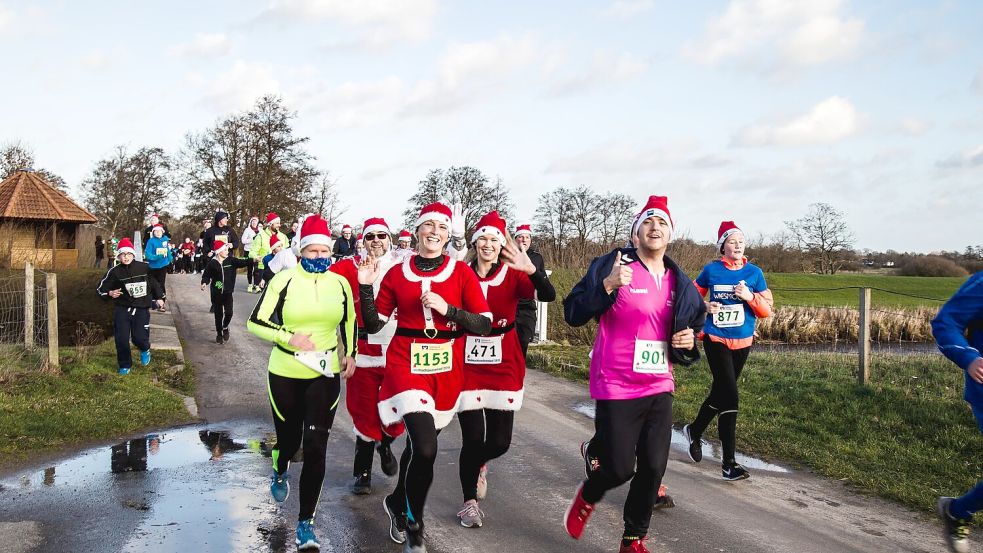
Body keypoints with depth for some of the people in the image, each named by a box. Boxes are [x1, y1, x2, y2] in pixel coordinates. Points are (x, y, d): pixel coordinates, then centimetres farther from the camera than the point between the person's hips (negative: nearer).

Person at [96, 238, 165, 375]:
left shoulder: (144, 268, -3)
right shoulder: (114, 272, -3)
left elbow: (154, 282, 13)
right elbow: (100, 289, 2)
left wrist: (159, 298, 14)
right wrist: (110, 293, -17)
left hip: (141, 309, -1)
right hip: (122, 309, 1)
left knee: (139, 338, -8)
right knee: (121, 339, -2)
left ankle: (145, 350, 29)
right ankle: (125, 365, 19)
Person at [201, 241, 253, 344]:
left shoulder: (231, 260, -2)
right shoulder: (212, 263, -5)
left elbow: (242, 262, -14)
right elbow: (206, 275, 2)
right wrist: (204, 283, -16)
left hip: (228, 292, 1)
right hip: (216, 293, -1)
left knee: (228, 312, -10)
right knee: (218, 314, 7)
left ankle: (225, 327, 20)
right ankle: (219, 334, 25)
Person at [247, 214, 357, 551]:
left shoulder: (340, 283, 1)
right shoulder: (284, 280, -9)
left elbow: (348, 321, 18)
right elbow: (256, 322, -8)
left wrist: (350, 354, 10)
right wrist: (289, 338, -21)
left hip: (325, 375, 1)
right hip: (285, 374, -1)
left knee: (316, 448, -5)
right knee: (289, 438, 13)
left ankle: (306, 523, 5)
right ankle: (279, 472, 52)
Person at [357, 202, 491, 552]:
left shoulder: (461, 273, 0)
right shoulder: (397, 274, 2)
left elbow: (484, 325, -5)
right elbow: (374, 325, 3)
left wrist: (447, 309, -17)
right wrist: (366, 288, -10)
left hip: (446, 370, 2)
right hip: (406, 364, -2)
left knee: (419, 445, 15)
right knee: (425, 448, -18)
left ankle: (398, 503, 46)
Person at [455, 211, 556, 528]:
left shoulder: (513, 276, -4)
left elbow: (548, 296, -21)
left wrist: (531, 269, -39)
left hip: (504, 365, 1)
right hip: (467, 365, -1)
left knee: (499, 442, 2)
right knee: (473, 438, -3)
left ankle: (478, 464, 39)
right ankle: (469, 501, 22)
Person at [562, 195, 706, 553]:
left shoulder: (680, 283, 9)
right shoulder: (612, 266, -9)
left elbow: (692, 325, 23)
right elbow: (573, 315, -14)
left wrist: (688, 341, -1)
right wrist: (607, 286, -28)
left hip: (659, 388, 5)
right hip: (616, 388, -5)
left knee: (653, 468, 4)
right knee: (620, 469, -3)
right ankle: (588, 497, 32)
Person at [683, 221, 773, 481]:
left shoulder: (754, 273, 1)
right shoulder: (711, 270, -3)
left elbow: (767, 310, 1)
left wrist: (751, 297, -18)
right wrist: (705, 307, -10)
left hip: (742, 342, 4)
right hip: (716, 340, -3)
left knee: (720, 392, 16)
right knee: (729, 397, -13)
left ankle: (694, 431, 42)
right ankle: (729, 464, -9)